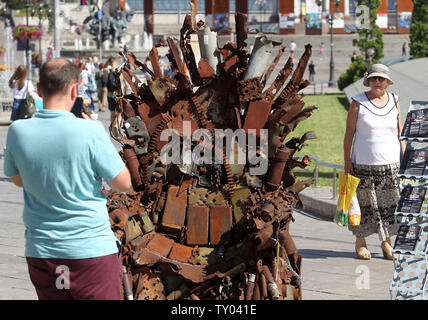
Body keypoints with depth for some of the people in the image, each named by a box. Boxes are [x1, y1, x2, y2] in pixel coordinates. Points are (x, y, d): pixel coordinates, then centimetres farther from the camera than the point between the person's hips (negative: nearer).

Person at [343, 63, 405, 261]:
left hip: (390, 162, 2)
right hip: (363, 163, -2)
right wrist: (347, 161, -4)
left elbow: (400, 133, 12)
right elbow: (349, 133, 0)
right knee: (363, 202, 1)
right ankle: (360, 242, 14)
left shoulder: (394, 101, 8)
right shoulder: (358, 102, -1)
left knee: (390, 203, 1)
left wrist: (404, 160, 7)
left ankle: (386, 243, 11)